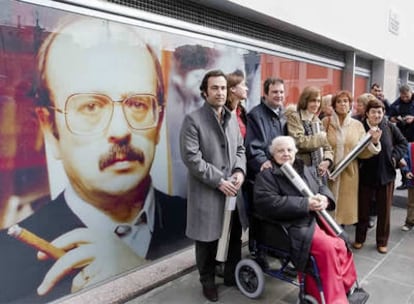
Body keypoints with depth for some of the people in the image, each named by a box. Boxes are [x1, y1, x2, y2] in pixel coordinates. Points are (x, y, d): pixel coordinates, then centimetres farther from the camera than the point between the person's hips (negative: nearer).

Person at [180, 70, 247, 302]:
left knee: (235, 237, 16)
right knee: (207, 240, 9)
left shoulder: (232, 118, 11)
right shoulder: (193, 120, -10)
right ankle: (208, 281, 31)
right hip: (206, 192, -5)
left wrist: (240, 170, -5)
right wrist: (219, 181, -18)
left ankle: (232, 275, 37)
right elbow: (191, 157, -17)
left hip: (232, 189, 6)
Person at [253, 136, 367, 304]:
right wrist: (305, 204, -20)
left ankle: (345, 289, 6)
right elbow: (268, 203, -18)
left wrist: (325, 199, -10)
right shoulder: (266, 175, -4)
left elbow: (323, 187, 18)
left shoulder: (307, 170, 19)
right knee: (328, 247, -23)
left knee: (341, 245, -14)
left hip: (317, 219, 7)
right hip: (293, 226, -7)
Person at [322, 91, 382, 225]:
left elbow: (361, 152, 2)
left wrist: (373, 142, -14)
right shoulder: (326, 122, -1)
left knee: (345, 207, 9)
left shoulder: (357, 125, 6)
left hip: (348, 174, 2)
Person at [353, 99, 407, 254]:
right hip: (365, 175, -2)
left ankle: (382, 241, 29)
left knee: (384, 210, 12)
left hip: (386, 174, 2)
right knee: (363, 209, 12)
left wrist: (395, 156, -3)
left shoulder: (390, 127, -4)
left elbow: (403, 143, 8)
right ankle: (359, 239, 29)